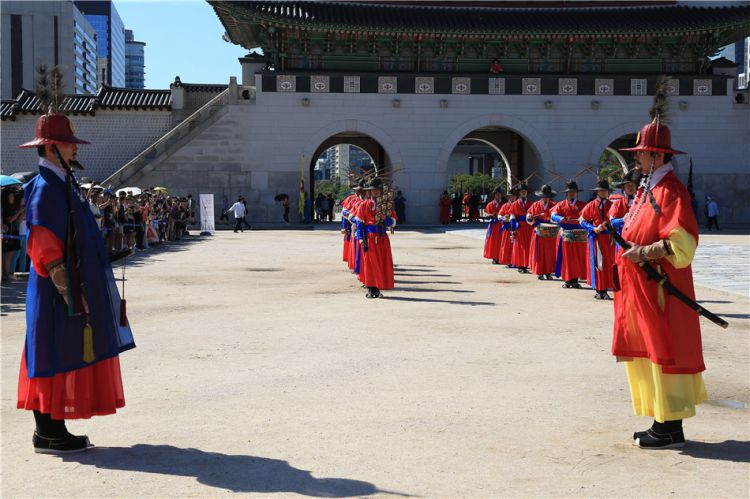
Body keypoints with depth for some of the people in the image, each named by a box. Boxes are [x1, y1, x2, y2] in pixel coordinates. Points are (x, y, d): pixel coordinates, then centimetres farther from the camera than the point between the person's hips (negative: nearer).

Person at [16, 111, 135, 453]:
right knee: (59, 359, -3)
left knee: (61, 359, 13)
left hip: (75, 289, 10)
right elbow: (45, 251, -21)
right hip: (63, 293, -10)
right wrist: (71, 294, -22)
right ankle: (50, 435, 6)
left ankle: (48, 431, 22)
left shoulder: (62, 184, 14)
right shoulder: (45, 189, -16)